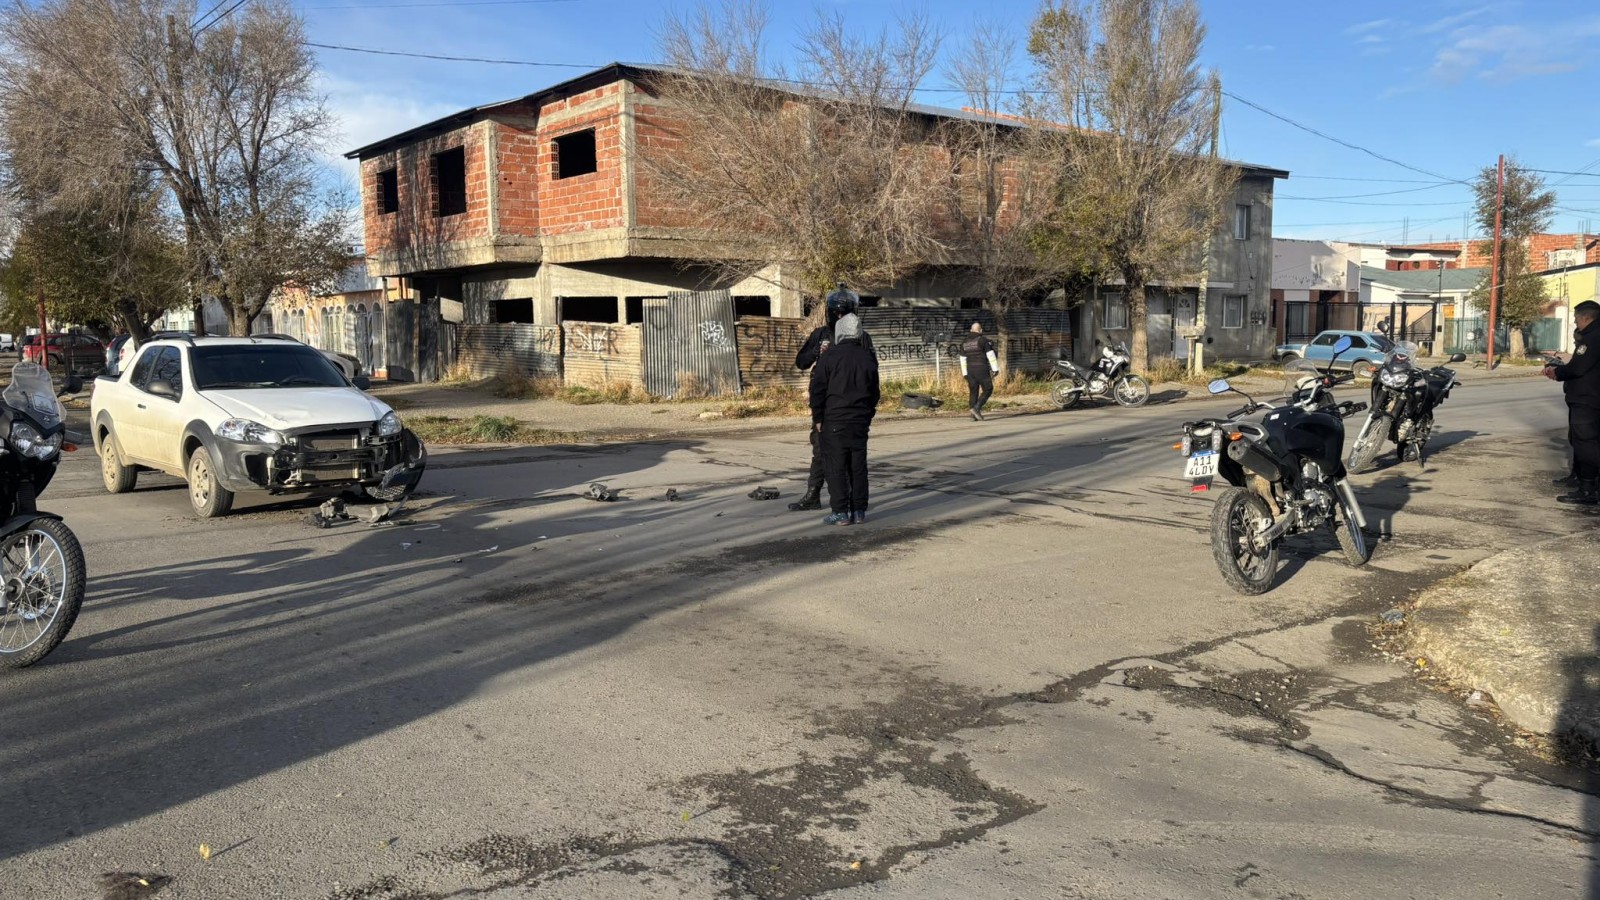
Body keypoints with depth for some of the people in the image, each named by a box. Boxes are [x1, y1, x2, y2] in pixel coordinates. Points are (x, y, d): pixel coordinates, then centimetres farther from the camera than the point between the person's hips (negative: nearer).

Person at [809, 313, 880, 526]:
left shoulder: (829, 357, -9)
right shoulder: (868, 358, 6)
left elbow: (818, 390, -8)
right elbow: (874, 392, 13)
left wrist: (817, 418, 0)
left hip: (834, 421, -4)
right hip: (860, 421, 5)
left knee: (836, 467, 0)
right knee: (858, 466, 8)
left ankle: (840, 512, -2)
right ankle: (859, 511, 11)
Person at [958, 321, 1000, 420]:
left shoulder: (965, 343, 10)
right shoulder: (983, 340, -6)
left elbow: (963, 360, 12)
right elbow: (991, 355, -10)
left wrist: (965, 374, 17)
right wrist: (995, 369, -6)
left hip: (970, 370, 5)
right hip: (982, 370, -5)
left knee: (973, 392, 8)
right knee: (988, 390, 4)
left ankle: (974, 415, 1)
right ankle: (977, 407, -14)